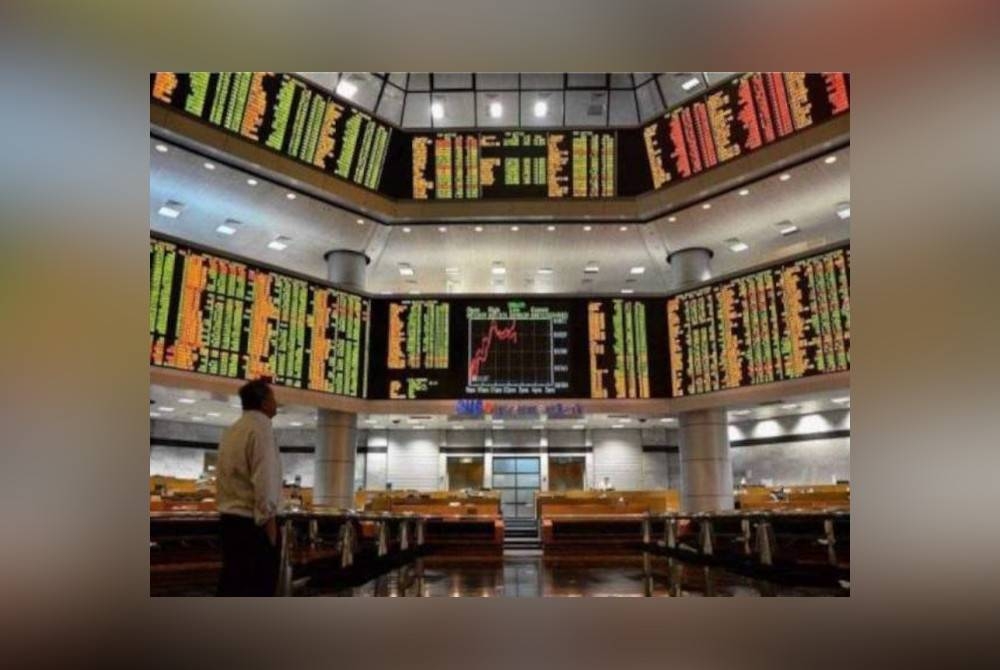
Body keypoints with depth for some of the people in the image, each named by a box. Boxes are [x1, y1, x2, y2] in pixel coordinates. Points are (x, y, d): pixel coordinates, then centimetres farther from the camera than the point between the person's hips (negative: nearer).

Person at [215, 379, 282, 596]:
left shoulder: (231, 431, 12)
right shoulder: (261, 428, -14)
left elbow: (222, 476, 17)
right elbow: (264, 479, -21)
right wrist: (268, 519, -18)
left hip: (229, 516, 9)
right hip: (252, 521, -9)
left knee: (232, 582, 15)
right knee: (259, 586, 0)